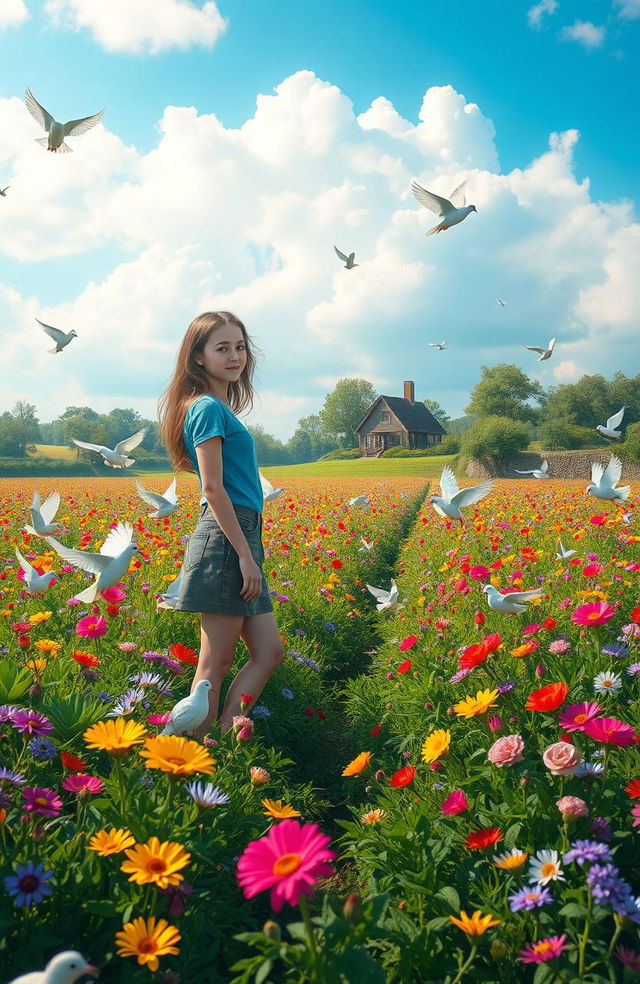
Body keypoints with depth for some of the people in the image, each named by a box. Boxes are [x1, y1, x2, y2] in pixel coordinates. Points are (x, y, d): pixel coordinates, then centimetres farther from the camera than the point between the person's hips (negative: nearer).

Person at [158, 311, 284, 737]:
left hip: (241, 540, 10)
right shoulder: (209, 408, -11)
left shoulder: (220, 408, 17)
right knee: (215, 665, -3)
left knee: (269, 652, 11)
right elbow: (213, 488, -17)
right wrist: (246, 554, -18)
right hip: (224, 541, -10)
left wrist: (249, 552, 17)